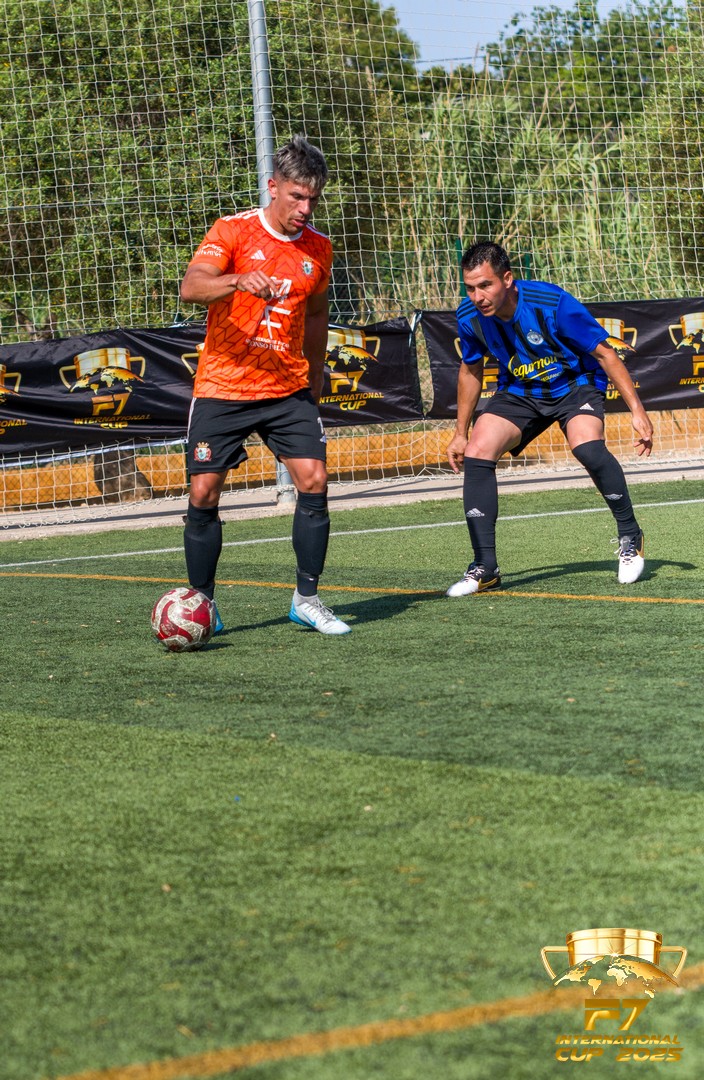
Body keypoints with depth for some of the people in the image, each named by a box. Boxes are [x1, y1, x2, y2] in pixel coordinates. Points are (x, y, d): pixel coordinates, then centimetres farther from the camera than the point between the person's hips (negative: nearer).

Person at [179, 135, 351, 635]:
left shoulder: (319, 247, 5)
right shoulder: (234, 231, -9)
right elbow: (191, 286, -25)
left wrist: (315, 378, 20)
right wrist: (239, 280, -43)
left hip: (289, 389, 3)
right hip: (222, 387, -3)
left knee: (314, 481, -10)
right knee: (204, 495, -5)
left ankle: (307, 599, 2)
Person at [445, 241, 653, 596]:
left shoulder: (553, 304, -30)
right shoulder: (469, 316, -16)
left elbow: (605, 354, -19)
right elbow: (471, 370, 5)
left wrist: (637, 410, -22)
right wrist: (460, 433, 10)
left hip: (575, 384, -4)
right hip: (518, 391, 4)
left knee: (587, 446, -33)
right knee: (476, 453, -18)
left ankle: (630, 535, -9)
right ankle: (485, 567, -9)